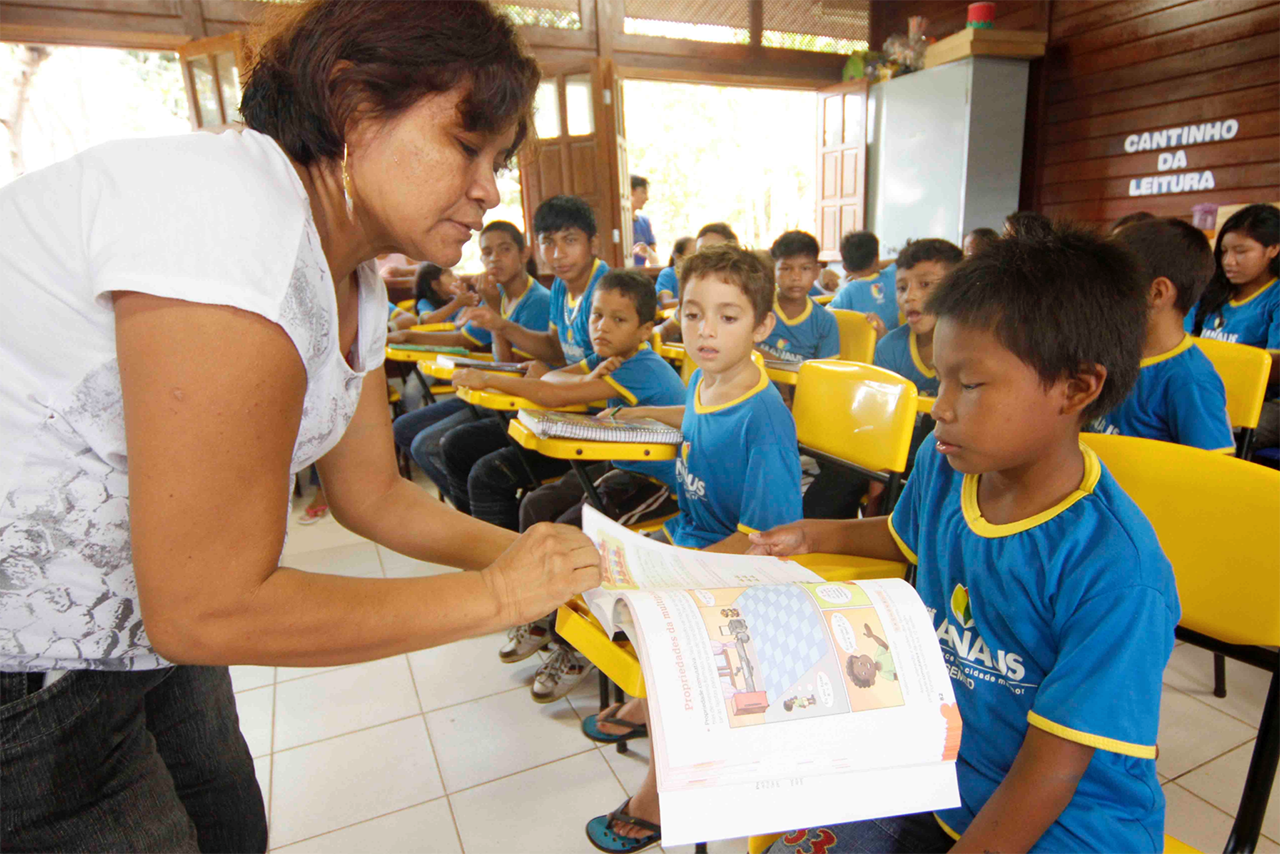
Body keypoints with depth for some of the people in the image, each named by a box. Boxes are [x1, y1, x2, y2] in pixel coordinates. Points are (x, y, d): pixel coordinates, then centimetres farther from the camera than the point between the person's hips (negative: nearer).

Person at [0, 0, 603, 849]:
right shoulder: (231, 217, -30)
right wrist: (494, 595, -21)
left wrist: (526, 552, -4)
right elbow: (208, 611, -29)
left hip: (142, 615, 8)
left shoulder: (357, 285, -1)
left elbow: (371, 493, 8)